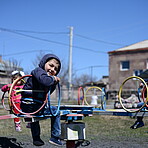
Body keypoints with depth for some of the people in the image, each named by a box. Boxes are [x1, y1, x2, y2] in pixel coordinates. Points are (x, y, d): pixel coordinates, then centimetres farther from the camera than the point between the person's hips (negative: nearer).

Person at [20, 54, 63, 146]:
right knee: (55, 111, -5)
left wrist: (55, 82, 10)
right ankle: (55, 137, 2)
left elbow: (47, 93, 23)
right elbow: (45, 81, -33)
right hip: (30, 105, -11)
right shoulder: (39, 71, -10)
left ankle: (36, 139, 54)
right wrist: (53, 78, -12)